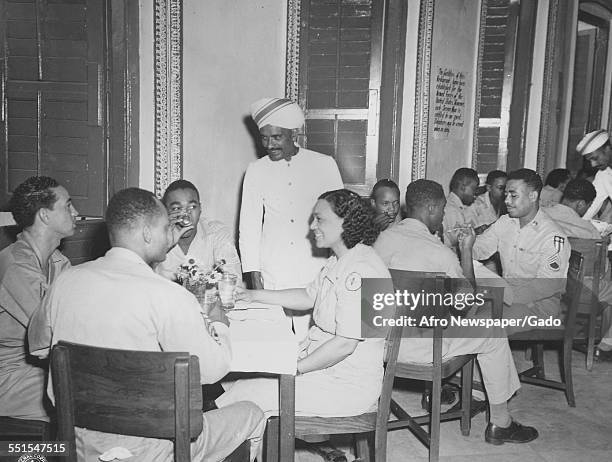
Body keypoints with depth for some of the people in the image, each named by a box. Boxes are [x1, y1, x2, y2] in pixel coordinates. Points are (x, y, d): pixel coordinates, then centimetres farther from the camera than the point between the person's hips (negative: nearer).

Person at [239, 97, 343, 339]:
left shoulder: (324, 165, 3)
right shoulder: (256, 171, 7)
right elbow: (249, 226, 8)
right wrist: (254, 274, 2)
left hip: (314, 274, -1)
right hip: (271, 275, 1)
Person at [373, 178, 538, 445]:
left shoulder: (384, 237, -1)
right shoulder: (439, 253, -20)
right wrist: (466, 250, 3)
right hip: (419, 348, -7)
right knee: (493, 334, 12)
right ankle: (500, 424, 25)